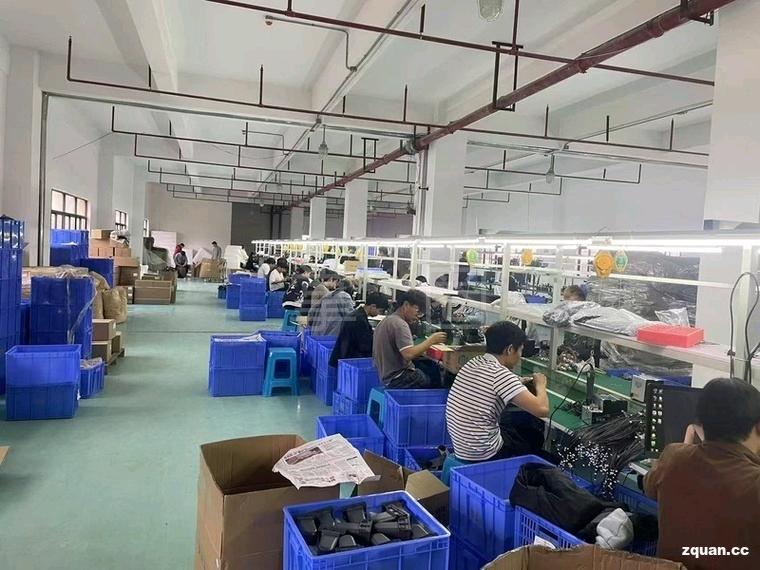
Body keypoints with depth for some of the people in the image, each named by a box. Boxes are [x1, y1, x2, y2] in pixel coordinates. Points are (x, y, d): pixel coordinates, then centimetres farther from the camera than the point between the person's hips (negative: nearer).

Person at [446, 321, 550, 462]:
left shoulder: (473, 363, 0)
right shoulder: (501, 374, -22)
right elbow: (542, 409, -24)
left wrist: (517, 384, 12)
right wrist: (540, 385, -5)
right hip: (482, 454, -7)